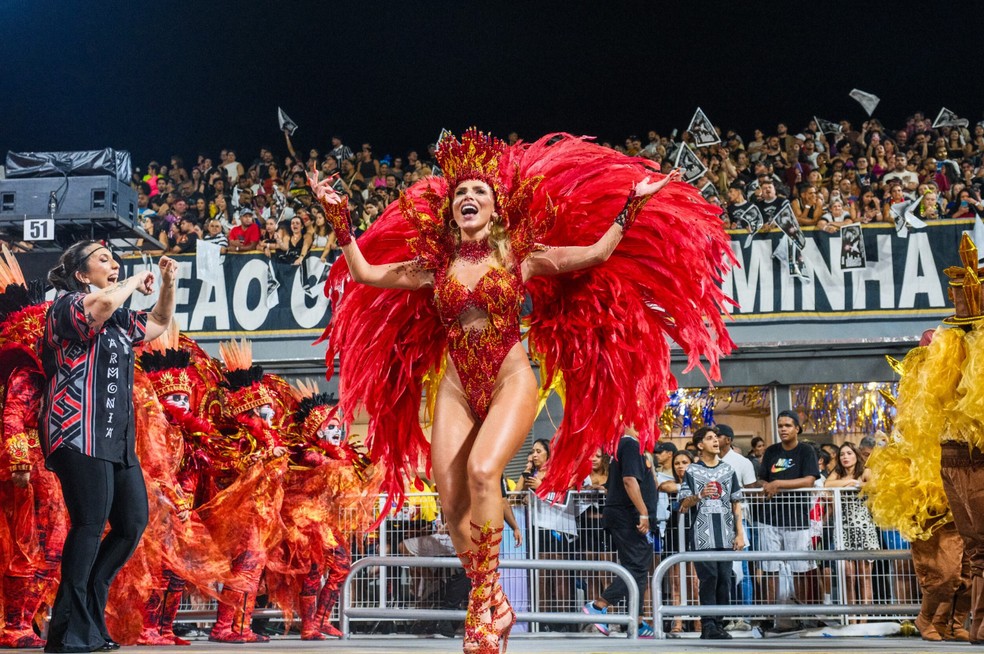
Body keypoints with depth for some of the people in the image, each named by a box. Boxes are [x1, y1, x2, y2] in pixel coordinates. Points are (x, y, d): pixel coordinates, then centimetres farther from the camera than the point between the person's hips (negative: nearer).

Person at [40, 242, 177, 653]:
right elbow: (105, 303, -25)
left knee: (133, 523, 6)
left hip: (117, 439, 9)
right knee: (90, 525, -12)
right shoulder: (67, 306, -3)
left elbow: (159, 323, 34)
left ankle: (89, 616, 14)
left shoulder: (118, 322, 22)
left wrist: (168, 285, 17)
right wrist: (137, 281, -7)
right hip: (80, 435, -9)